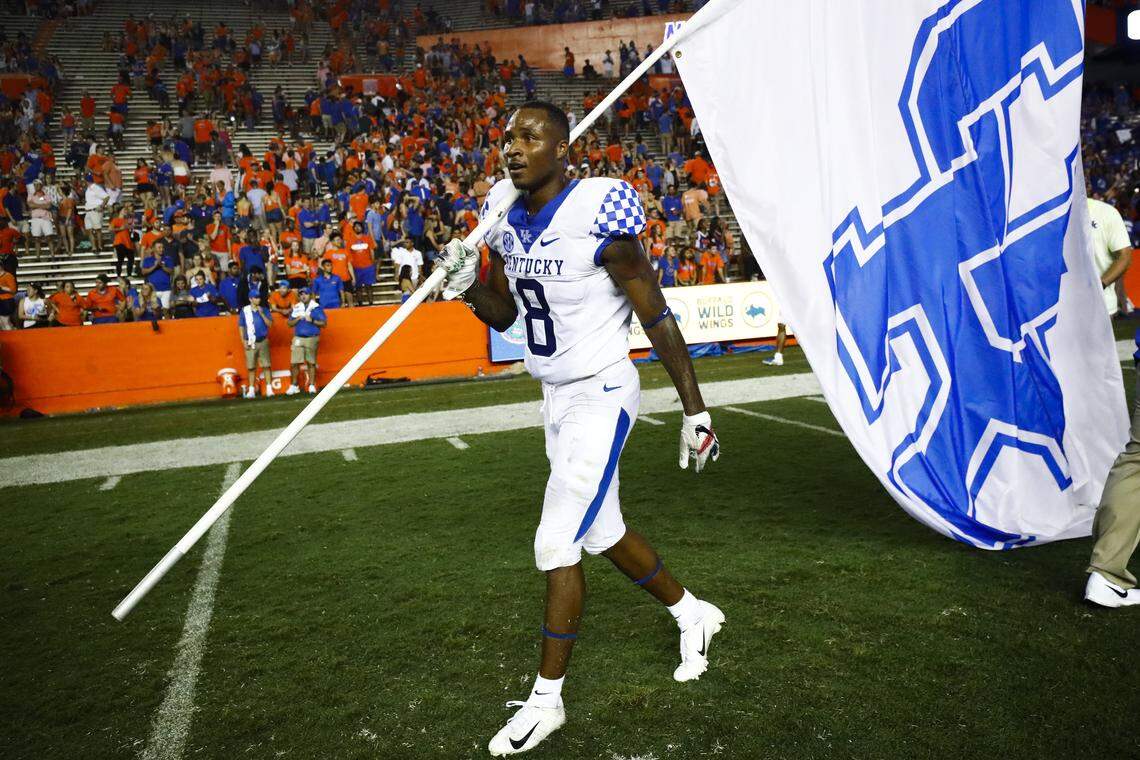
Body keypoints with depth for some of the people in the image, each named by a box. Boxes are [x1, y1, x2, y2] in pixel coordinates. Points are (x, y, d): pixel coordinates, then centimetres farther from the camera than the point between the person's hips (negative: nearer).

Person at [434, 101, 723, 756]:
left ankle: (547, 699, 15)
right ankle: (694, 615, 43)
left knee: (557, 547, -5)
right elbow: (504, 315, 13)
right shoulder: (506, 215, 2)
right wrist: (469, 286, -9)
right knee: (603, 532, 18)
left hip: (601, 395, -8)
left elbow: (658, 320, -15)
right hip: (556, 396, 8)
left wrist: (696, 411, -12)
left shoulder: (598, 217, -20)